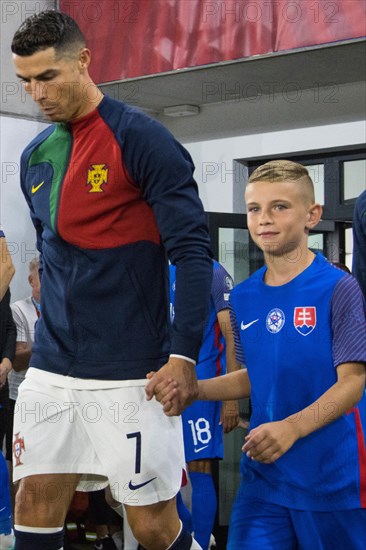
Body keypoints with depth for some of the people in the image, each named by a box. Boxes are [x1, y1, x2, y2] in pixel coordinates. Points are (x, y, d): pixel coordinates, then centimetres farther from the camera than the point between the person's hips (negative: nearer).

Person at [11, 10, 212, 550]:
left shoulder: (140, 138, -9)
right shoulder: (34, 157, 12)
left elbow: (193, 251, -12)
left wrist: (184, 355, -18)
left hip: (129, 376, -6)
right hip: (50, 371, 6)